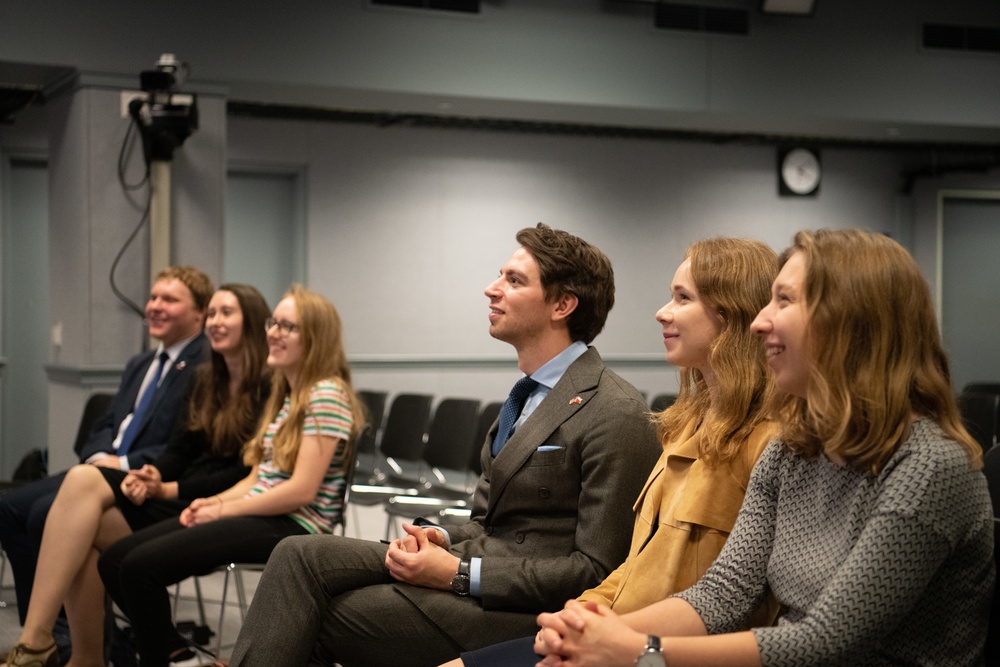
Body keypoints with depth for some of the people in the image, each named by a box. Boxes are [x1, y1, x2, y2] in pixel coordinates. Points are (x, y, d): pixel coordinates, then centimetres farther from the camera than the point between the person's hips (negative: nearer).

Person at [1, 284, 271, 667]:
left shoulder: (269, 388, -4)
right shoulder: (205, 380, 20)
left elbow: (249, 474, -11)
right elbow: (180, 448, 17)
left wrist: (168, 489, -14)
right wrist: (153, 475, -6)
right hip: (175, 495, 7)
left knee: (85, 482, -23)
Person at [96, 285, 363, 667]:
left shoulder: (326, 395, -11)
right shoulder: (284, 393, 18)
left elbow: (302, 491, -18)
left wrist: (225, 510, -10)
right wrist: (214, 501, -2)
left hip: (292, 527, -9)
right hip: (259, 513, 9)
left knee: (140, 565, -21)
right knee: (114, 561, -2)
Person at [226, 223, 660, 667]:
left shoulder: (617, 414, -14)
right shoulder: (530, 396, 16)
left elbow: (595, 570, -16)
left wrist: (459, 574, -17)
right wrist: (441, 540, -1)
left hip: (523, 612, -8)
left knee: (314, 621, -15)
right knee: (301, 555, -9)